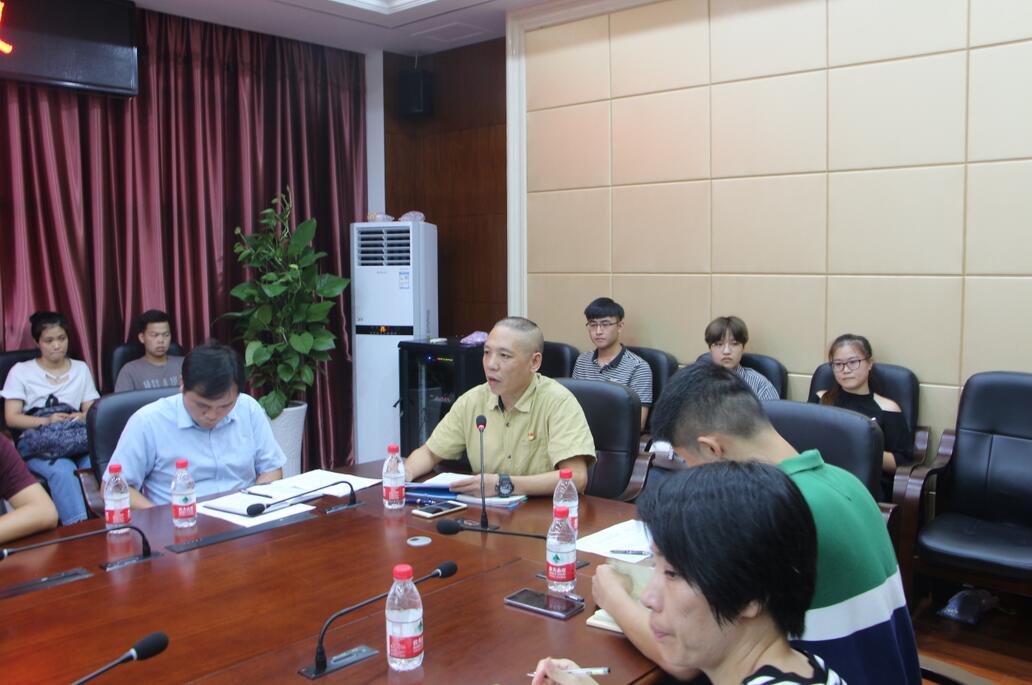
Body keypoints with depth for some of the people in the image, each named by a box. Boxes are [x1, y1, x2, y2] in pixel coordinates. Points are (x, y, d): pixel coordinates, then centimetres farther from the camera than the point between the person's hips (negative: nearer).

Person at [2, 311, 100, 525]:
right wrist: (47, 421, -13)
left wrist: (82, 417, -9)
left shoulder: (81, 369, 21)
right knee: (63, 469, -38)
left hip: (77, 439, 2)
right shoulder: (20, 371, 13)